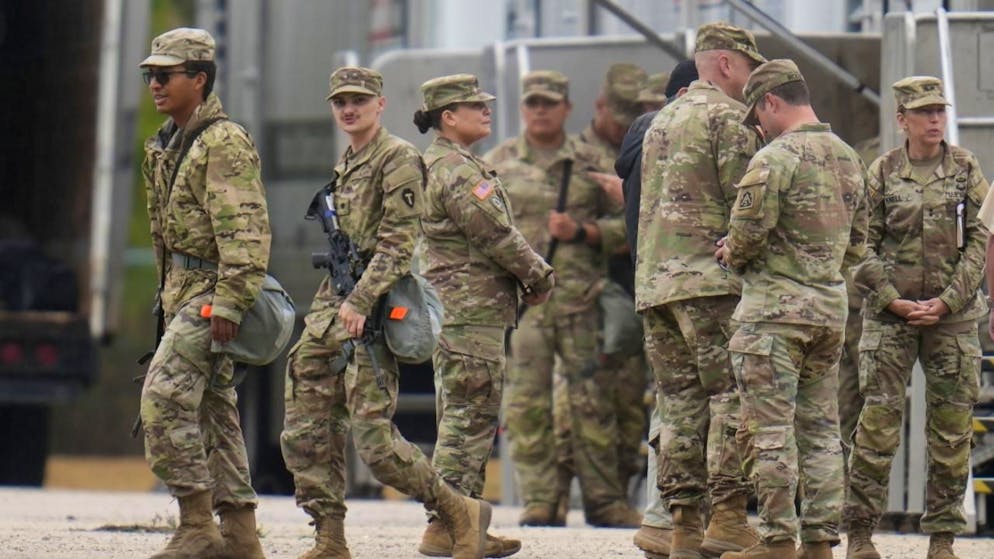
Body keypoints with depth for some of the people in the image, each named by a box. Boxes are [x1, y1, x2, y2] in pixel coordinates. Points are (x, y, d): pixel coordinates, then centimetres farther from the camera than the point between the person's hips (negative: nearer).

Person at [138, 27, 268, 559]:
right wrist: (169, 298, 20)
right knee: (211, 407, 9)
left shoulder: (224, 142, -13)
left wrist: (228, 301, -25)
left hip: (210, 291, -10)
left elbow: (246, 231, -20)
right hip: (183, 291, 10)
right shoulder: (167, 145, 16)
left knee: (165, 395, -17)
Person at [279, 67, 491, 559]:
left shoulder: (398, 159, -7)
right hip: (331, 304, 9)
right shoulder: (345, 165, 20)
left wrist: (359, 302, -21)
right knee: (305, 434, 2)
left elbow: (397, 244, -14)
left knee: (373, 437, -13)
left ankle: (461, 514, 0)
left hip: (371, 309, -9)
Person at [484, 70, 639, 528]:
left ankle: (604, 499, 4)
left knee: (593, 400, -1)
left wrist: (581, 232, -7)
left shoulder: (590, 164, 11)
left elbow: (620, 223, 11)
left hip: (581, 298, 0)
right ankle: (538, 500, 2)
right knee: (528, 402, -3)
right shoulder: (497, 165, 11)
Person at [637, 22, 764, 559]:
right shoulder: (727, 117, -5)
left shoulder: (662, 121, 22)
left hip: (653, 281, 8)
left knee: (679, 401, 6)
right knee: (733, 395, -7)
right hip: (710, 276, -8)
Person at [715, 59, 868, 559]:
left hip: (775, 309, -7)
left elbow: (749, 232, -19)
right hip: (831, 305, 7)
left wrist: (732, 255, 2)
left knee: (769, 431, -4)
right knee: (821, 429, 10)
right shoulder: (848, 158, 12)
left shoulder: (775, 158, -13)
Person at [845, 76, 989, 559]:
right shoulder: (881, 173, 3)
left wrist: (946, 302, -9)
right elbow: (864, 246, 3)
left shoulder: (966, 170, 4)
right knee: (878, 420, -6)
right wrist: (893, 301, -9)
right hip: (889, 317, -1)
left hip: (953, 315, 1)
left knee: (951, 428, 1)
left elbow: (979, 243, 1)